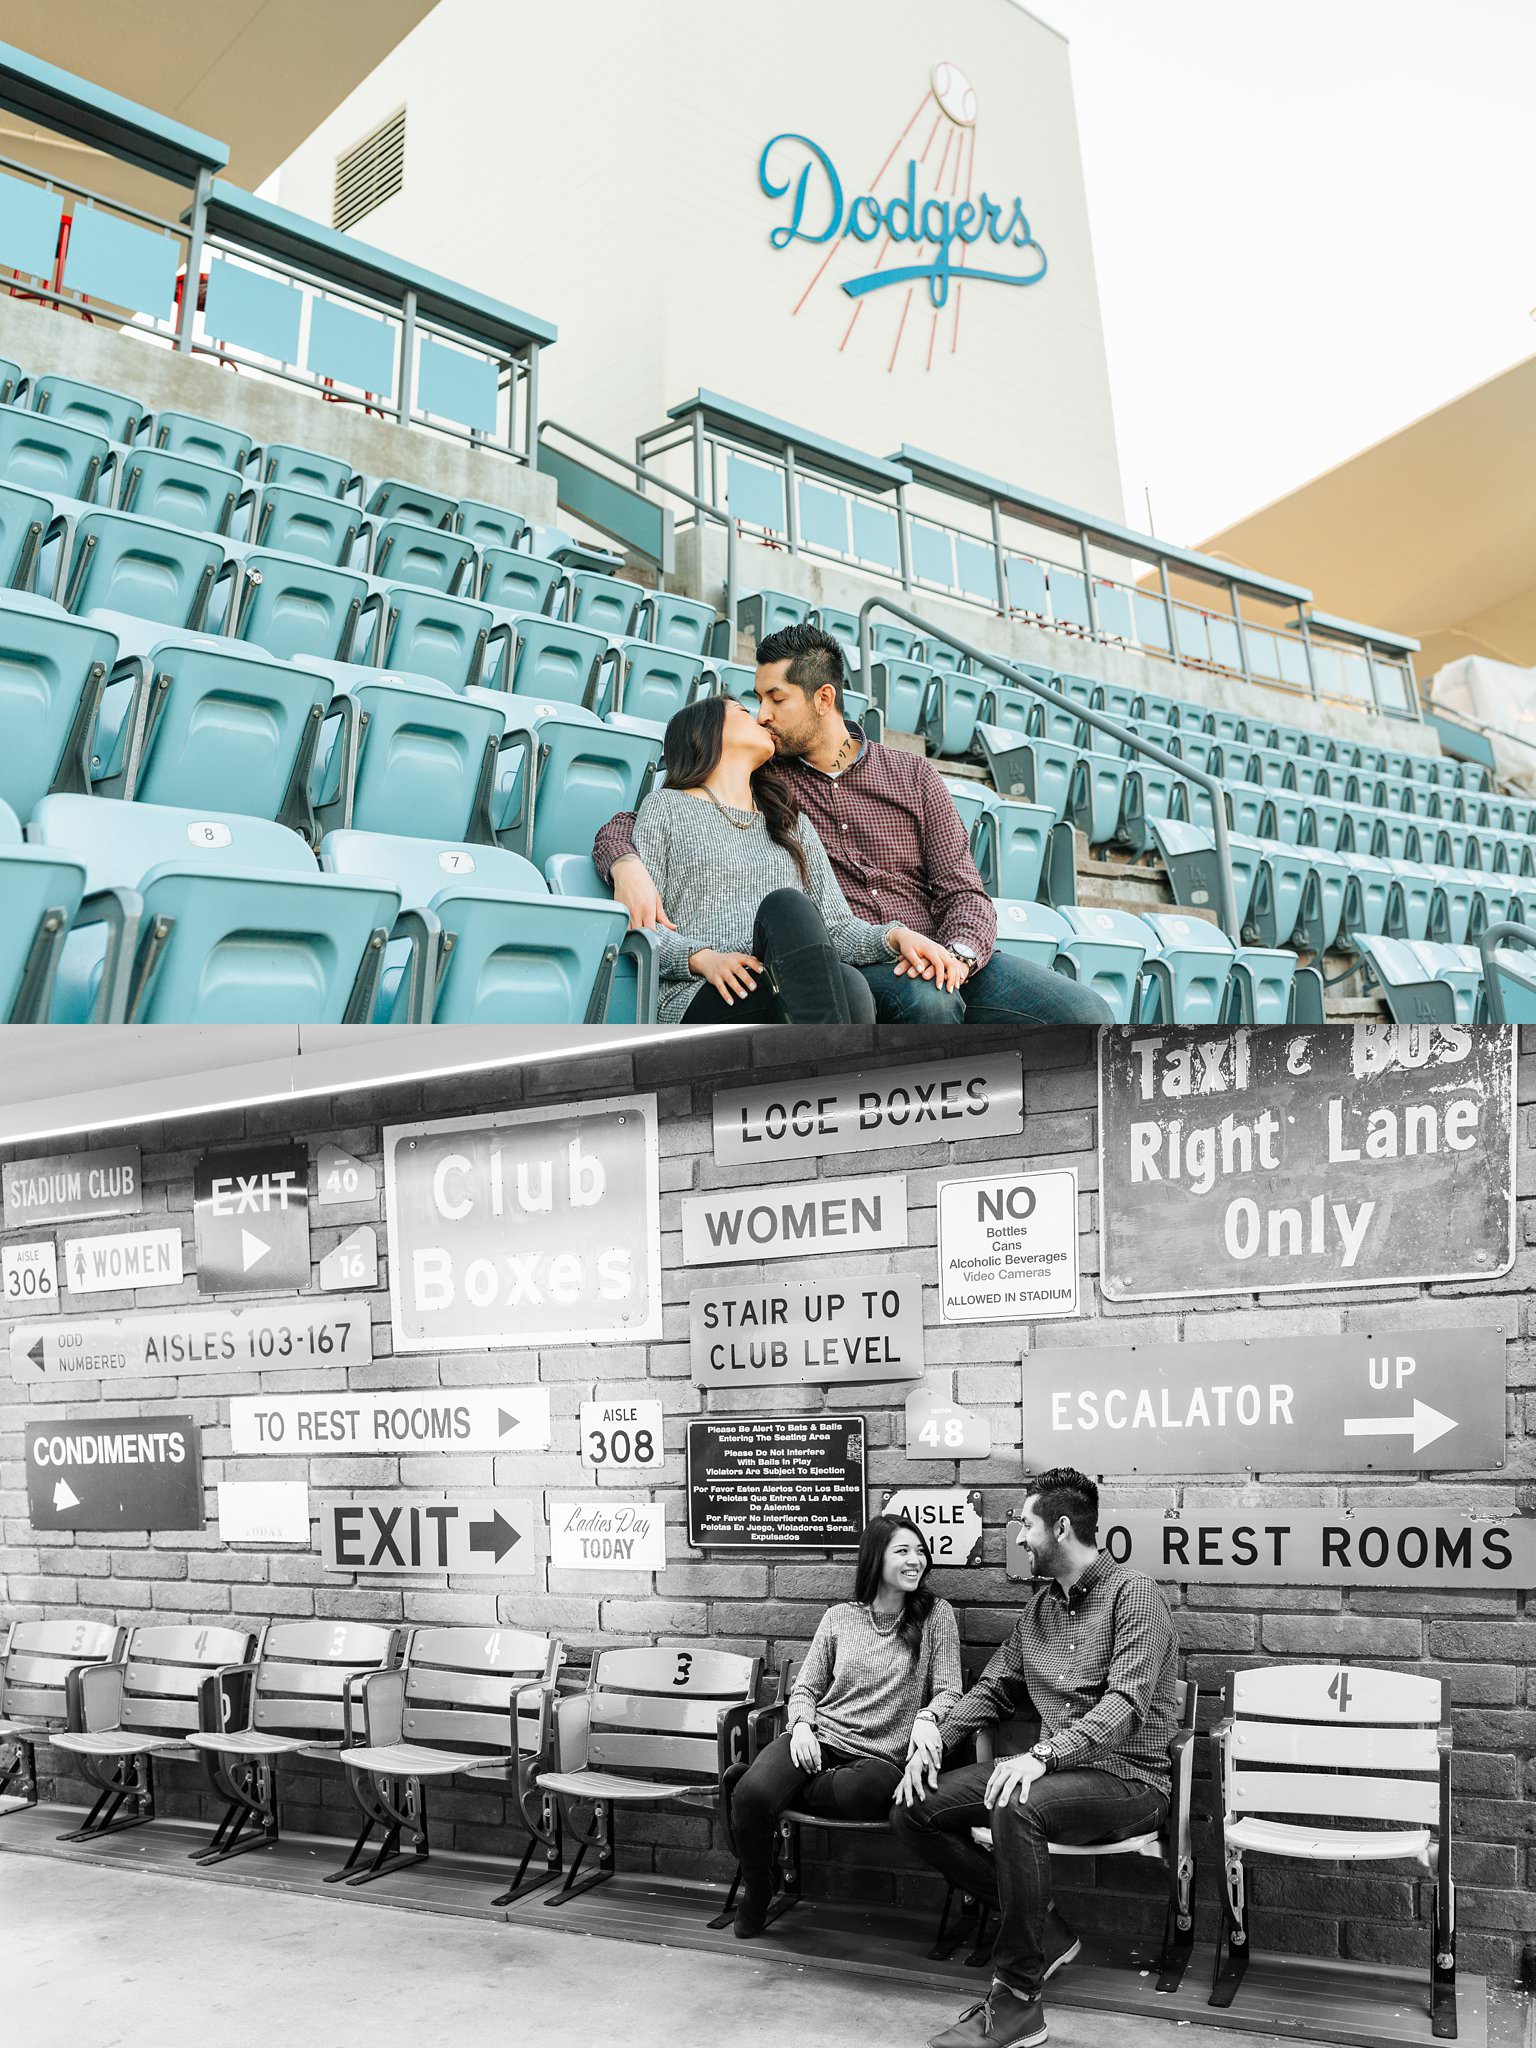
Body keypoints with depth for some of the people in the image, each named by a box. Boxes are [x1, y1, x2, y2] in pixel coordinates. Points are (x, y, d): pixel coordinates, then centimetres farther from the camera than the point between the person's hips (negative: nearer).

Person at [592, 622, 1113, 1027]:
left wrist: (957, 955, -16)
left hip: (937, 958, 2)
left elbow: (963, 890, 9)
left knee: (1087, 1013, -22)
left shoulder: (913, 776, 16)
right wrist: (627, 866, -14)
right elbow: (625, 825, 12)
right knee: (926, 1001, -37)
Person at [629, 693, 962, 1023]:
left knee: (850, 986, -33)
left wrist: (896, 935, -2)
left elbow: (838, 926, 19)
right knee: (786, 905, -34)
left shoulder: (793, 823, 30)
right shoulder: (666, 806, 17)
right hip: (702, 998, -4)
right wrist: (704, 958, -13)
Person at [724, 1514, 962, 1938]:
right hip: (820, 1739, 1)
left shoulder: (936, 1616, 8)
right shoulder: (839, 1617, 13)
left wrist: (926, 1717, -20)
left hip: (880, 1756, -1)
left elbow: (949, 1691, 3)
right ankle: (756, 1895, 2)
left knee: (871, 1788, -40)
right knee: (752, 1795, -30)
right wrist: (802, 1725, -8)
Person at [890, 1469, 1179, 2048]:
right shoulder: (1039, 1603, 14)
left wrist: (1043, 1754, -36)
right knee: (913, 1809, -8)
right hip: (1053, 1769, 8)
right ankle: (1042, 1928, 1)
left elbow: (1126, 1703, -23)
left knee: (1014, 1809, -37)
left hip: (1127, 1778, -8)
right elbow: (995, 1687, 19)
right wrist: (936, 1736, 1)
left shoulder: (1133, 1595, -10)